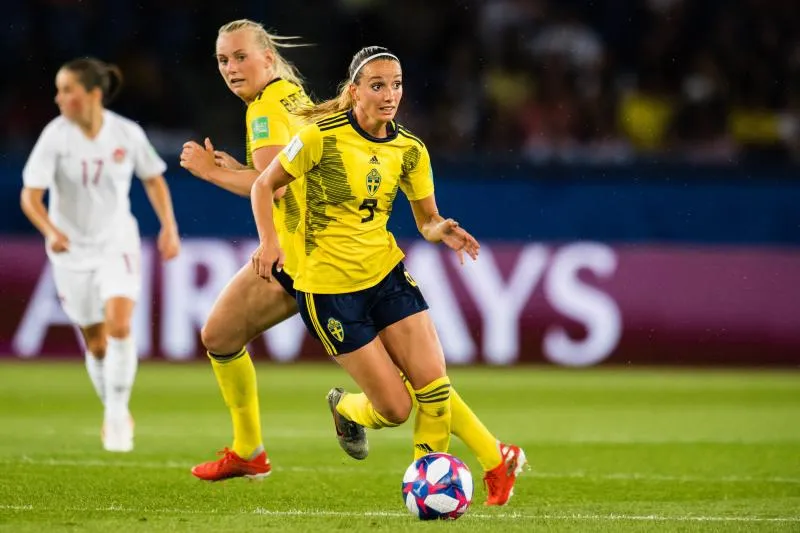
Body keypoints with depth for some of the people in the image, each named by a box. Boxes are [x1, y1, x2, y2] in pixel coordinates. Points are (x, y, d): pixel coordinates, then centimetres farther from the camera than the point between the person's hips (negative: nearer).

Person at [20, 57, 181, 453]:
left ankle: (117, 414, -9)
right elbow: (30, 196, -17)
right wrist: (50, 231, -35)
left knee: (119, 326, -21)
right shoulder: (55, 137, -15)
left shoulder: (128, 134, -11)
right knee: (96, 344, 6)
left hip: (117, 245, 0)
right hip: (72, 250, 0)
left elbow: (153, 179, 7)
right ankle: (115, 413, 29)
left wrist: (169, 228, 0)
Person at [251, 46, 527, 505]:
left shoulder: (409, 150, 0)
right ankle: (346, 409, 32)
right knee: (395, 407, -4)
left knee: (433, 386, -8)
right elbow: (265, 185, -4)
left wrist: (442, 231, -15)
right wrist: (269, 240, -19)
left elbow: (428, 221, 8)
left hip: (387, 273, 4)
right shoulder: (321, 136, -14)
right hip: (329, 288, -4)